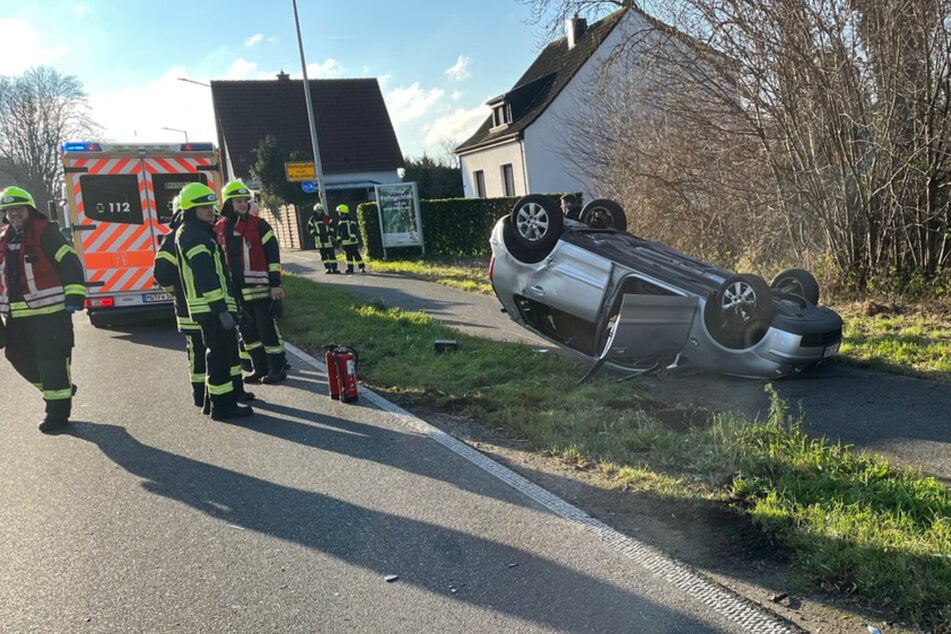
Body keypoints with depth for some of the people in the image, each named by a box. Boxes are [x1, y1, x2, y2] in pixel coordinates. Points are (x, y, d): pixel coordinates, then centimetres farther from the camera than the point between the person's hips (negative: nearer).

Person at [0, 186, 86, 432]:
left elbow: (70, 263, -13)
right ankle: (60, 389, 34)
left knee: (51, 360, -4)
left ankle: (58, 410, 7)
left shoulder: (45, 232, -7)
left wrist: (74, 296, -21)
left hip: (49, 312, -8)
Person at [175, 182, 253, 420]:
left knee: (230, 347, 21)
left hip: (217, 306, 11)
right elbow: (205, 277, -23)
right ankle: (221, 405, -1)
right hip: (212, 309, -11)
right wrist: (221, 310, -26)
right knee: (219, 353, -6)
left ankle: (234, 390, 35)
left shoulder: (201, 232, 19)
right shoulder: (192, 235, -14)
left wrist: (225, 306, 24)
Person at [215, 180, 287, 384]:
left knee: (267, 329, -3)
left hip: (259, 288, -5)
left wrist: (275, 284, -10)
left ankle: (276, 367, 9)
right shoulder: (219, 229, 9)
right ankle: (259, 367, 23)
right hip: (235, 290, 5)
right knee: (247, 330, 11)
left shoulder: (258, 225, -3)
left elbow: (273, 255, -5)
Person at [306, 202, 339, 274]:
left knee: (331, 254, -3)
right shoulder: (313, 219, 4)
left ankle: (334, 268, 0)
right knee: (323, 255, 1)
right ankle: (327, 268, 5)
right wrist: (314, 233, -1)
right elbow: (309, 228, 11)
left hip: (328, 239, 0)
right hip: (319, 240, 0)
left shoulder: (327, 218, 5)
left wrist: (333, 236, 1)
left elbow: (332, 227, 9)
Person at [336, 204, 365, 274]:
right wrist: (339, 240, 18)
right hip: (345, 242, 7)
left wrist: (353, 237, -21)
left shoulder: (351, 221, -8)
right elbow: (339, 232, 22)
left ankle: (362, 267, -2)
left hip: (353, 242, -7)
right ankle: (350, 268, 14)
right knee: (348, 256, 10)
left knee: (356, 255, -6)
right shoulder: (340, 222, 16)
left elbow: (355, 230, -14)